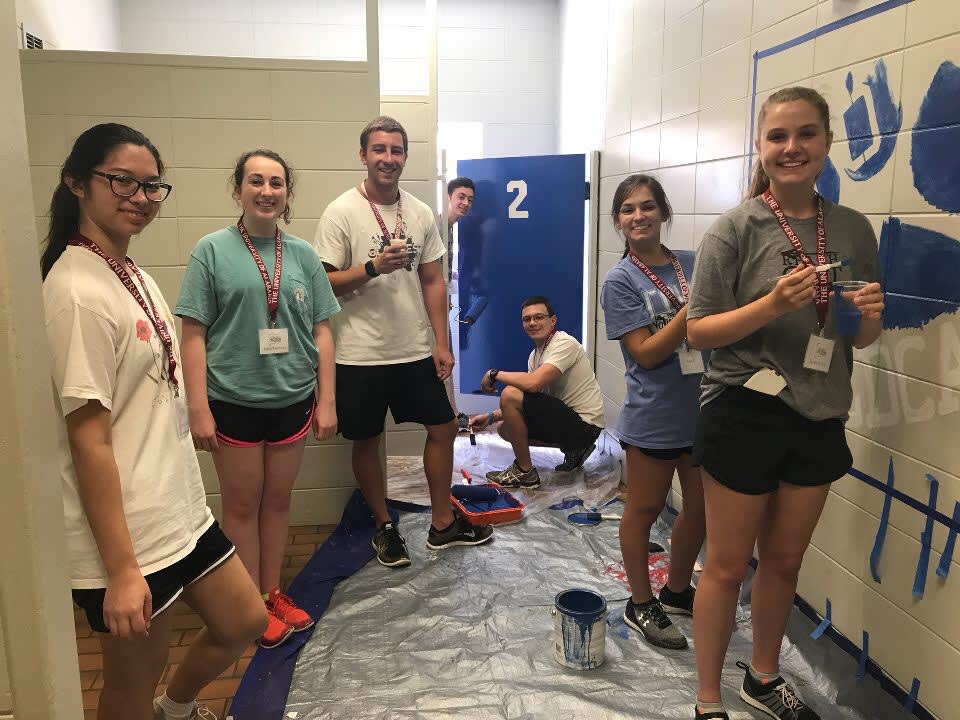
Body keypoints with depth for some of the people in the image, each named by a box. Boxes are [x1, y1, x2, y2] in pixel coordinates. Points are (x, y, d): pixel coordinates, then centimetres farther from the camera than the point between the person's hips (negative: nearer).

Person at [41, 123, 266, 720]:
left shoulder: (136, 277, 8)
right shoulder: (79, 292, -20)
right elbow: (88, 438, -21)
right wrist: (121, 570, -20)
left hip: (179, 509, 9)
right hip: (127, 535, -9)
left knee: (245, 621, 21)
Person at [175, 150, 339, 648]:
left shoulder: (302, 254, 4)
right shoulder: (213, 250, -5)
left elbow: (321, 332, 5)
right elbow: (194, 334, -7)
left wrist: (326, 400, 2)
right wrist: (198, 409, -11)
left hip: (292, 400, 3)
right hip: (234, 401, -3)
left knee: (277, 501, 15)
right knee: (242, 505, 10)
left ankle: (273, 594, 32)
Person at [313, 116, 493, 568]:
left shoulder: (421, 213, 6)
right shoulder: (341, 213, -8)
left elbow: (432, 281, 8)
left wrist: (441, 343, 3)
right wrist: (373, 267, -24)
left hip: (415, 351, 5)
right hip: (361, 355, -4)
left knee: (442, 427, 11)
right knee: (366, 441, 8)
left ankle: (442, 524, 28)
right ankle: (384, 527, 29)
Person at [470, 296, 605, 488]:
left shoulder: (565, 343, -16)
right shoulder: (535, 354, 13)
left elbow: (533, 383, -30)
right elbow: (527, 405, 16)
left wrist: (494, 374, -14)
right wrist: (490, 417, 6)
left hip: (584, 425, -10)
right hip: (568, 418, 10)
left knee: (509, 394, -21)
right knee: (506, 428, 17)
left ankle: (524, 472, -7)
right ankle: (574, 450, 16)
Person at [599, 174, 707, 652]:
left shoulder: (692, 263, 3)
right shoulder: (620, 280, -10)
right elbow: (646, 353, -16)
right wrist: (693, 309, -24)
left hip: (704, 409, 6)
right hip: (654, 417, -5)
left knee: (701, 506, 17)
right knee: (644, 510, 10)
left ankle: (677, 591, 39)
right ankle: (640, 605, 29)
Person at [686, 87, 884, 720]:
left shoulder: (853, 229, 3)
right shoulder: (736, 229, -9)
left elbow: (861, 338, 11)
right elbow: (699, 331, -11)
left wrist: (870, 316, -11)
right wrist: (773, 303, -25)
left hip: (819, 419, 5)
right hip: (745, 414, -4)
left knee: (784, 562, 19)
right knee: (728, 567, 7)